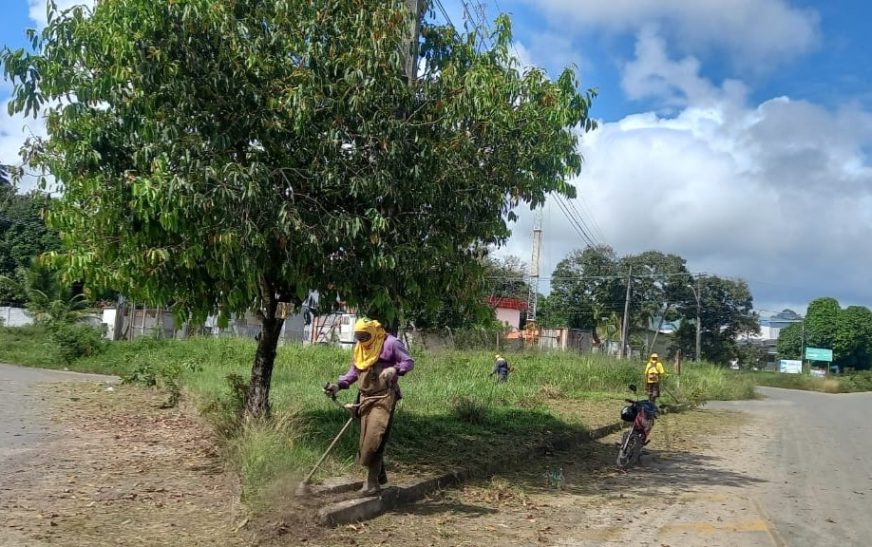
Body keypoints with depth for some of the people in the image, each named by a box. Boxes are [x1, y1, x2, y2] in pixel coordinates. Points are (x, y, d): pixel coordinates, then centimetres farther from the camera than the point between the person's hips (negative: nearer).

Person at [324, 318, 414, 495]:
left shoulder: (390, 343, -9)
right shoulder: (359, 348, 13)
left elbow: (409, 362, -8)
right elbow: (353, 372, 16)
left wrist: (395, 369, -27)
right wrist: (338, 385, 1)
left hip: (384, 398, -7)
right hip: (366, 398, 7)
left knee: (375, 439, -14)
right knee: (367, 439, 11)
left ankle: (372, 482, -10)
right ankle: (379, 476, 27)